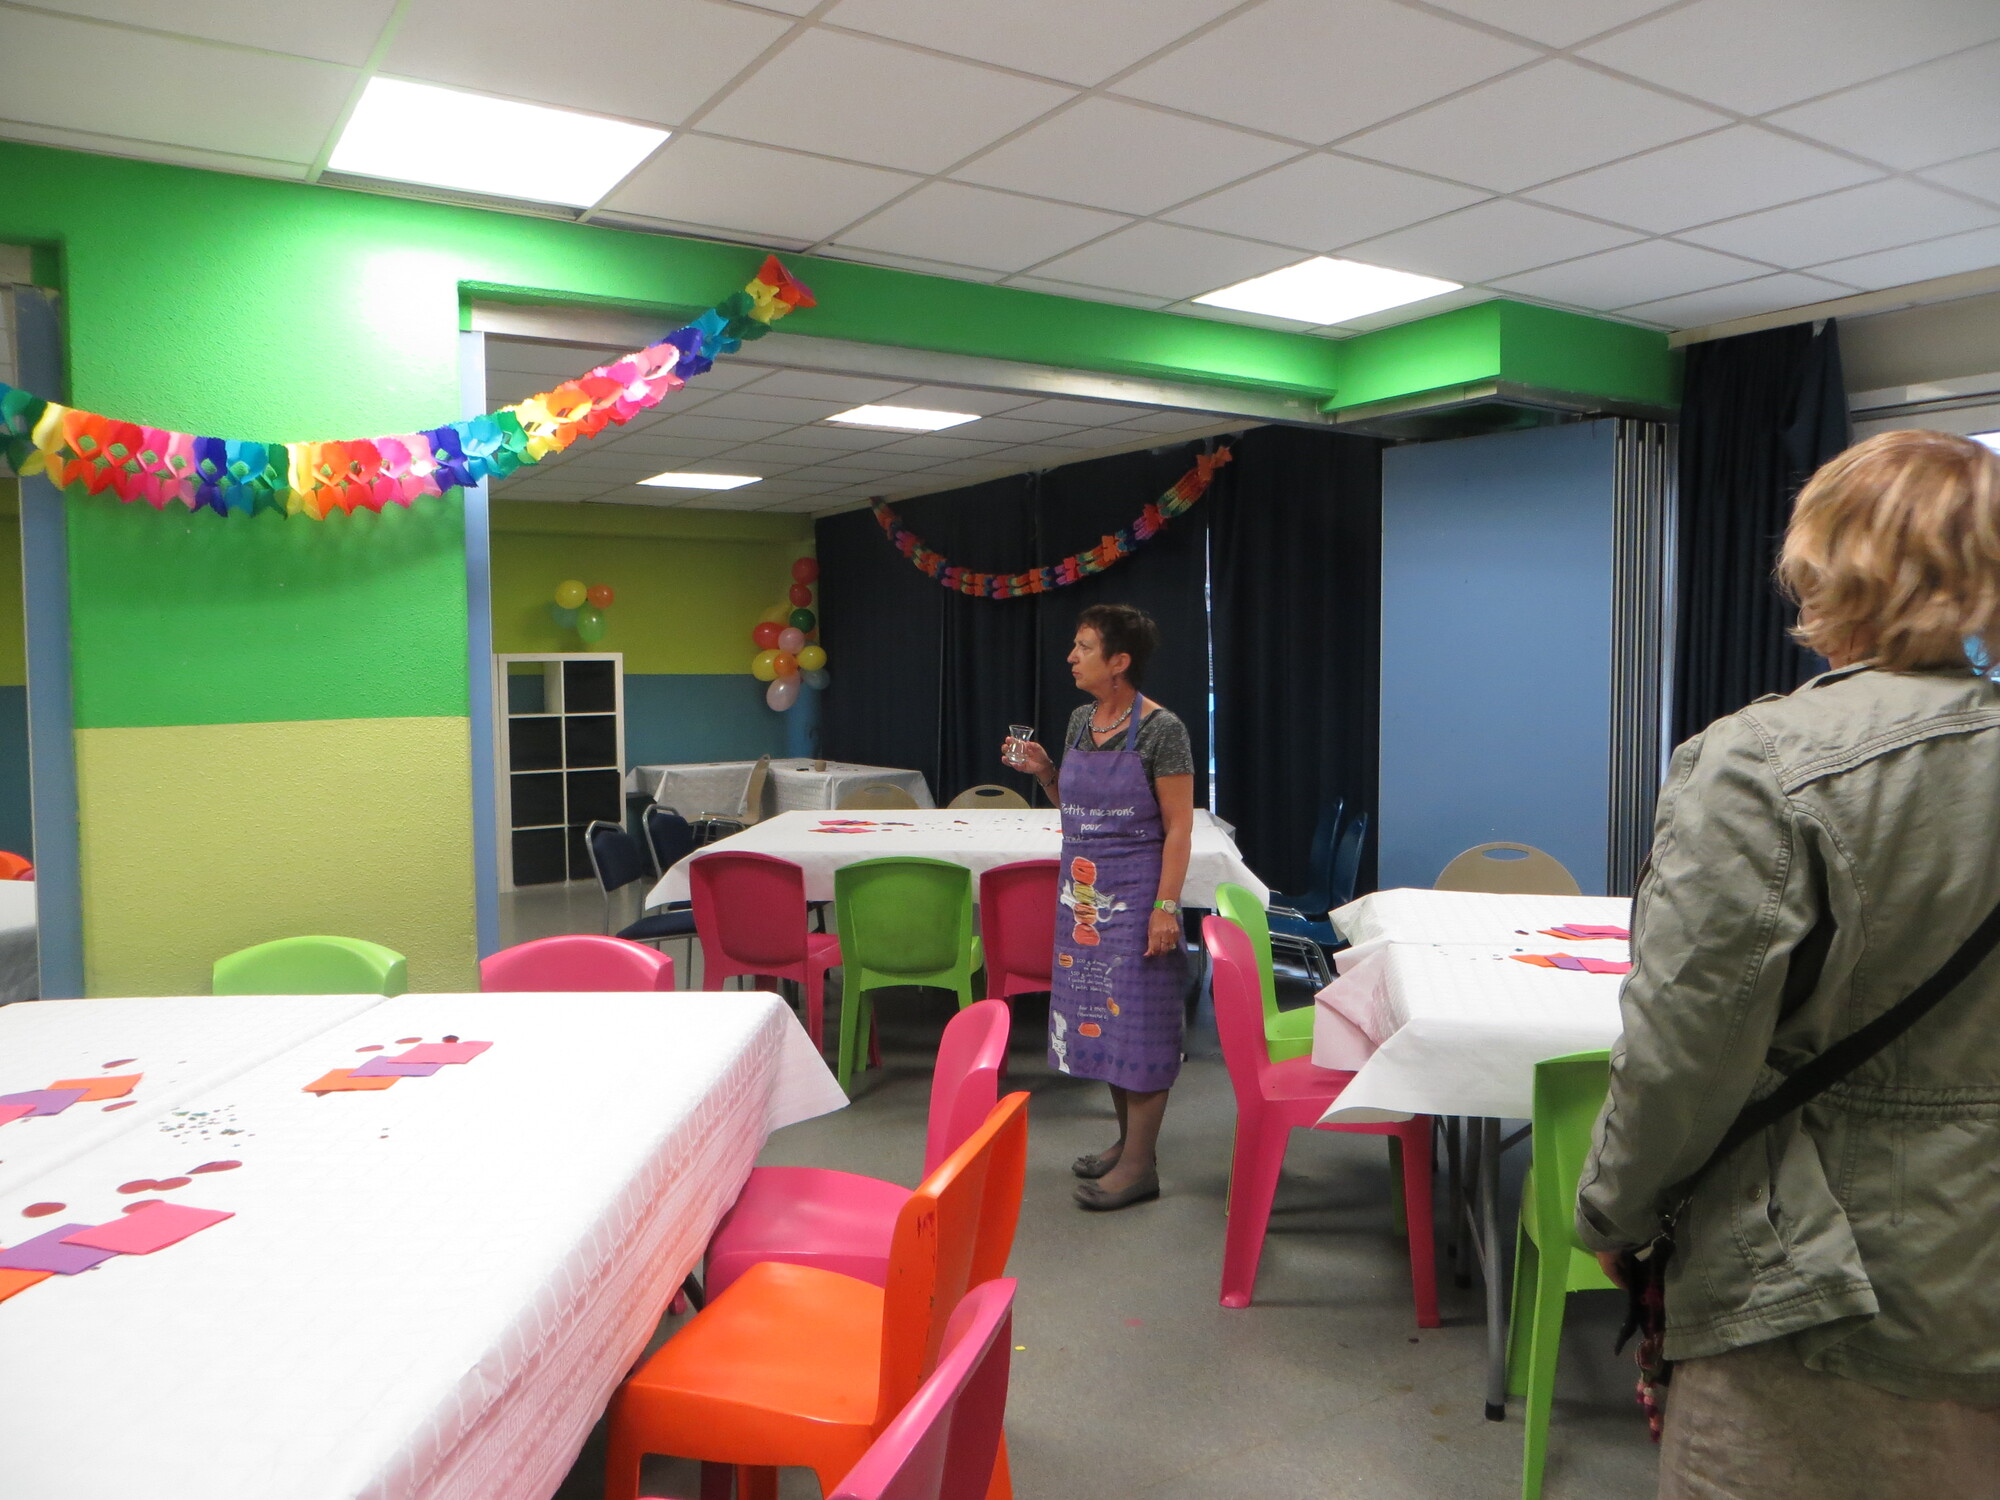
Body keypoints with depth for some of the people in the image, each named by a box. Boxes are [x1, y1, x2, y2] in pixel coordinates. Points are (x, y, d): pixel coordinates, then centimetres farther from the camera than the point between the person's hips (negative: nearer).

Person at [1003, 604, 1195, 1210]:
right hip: (1083, 888, 8)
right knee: (1098, 1016, 14)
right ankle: (1126, 1139, 29)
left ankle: (1140, 1165, 9)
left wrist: (1166, 906, -20)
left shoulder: (1160, 729, -14)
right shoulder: (1079, 721, 8)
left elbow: (1178, 827, -14)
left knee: (1138, 1019, -1)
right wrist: (1043, 772, 2)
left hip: (1136, 892, -8)